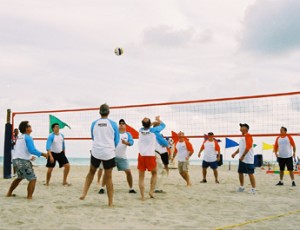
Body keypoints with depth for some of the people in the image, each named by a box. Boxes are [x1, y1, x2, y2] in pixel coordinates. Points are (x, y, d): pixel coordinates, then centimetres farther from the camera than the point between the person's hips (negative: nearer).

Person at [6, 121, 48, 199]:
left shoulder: (19, 137, 14)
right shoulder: (28, 137, -11)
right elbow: (32, 150, -20)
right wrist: (43, 154, -14)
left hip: (16, 160, 9)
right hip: (23, 161, -9)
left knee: (20, 177, 29)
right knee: (33, 179, -3)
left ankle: (9, 193, 33)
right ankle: (29, 197, -10)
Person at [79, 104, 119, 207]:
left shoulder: (94, 124, 4)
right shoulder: (113, 124, -2)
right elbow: (116, 141, 6)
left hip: (96, 152, 2)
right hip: (109, 153, -1)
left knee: (91, 172, 22)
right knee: (108, 177, 5)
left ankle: (84, 193, 12)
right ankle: (110, 202, 9)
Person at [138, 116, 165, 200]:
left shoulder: (140, 130, 4)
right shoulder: (153, 130, -4)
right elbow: (163, 125, 15)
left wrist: (154, 122, 36)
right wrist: (158, 119, 32)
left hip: (141, 155, 2)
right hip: (150, 155, -2)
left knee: (141, 176, 5)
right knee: (154, 174, 19)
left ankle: (142, 196, 0)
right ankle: (151, 191, 8)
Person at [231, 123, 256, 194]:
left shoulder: (248, 136, -13)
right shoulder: (242, 137, 16)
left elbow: (248, 147, -21)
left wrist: (243, 156, -23)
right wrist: (235, 153, 15)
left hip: (248, 159, -9)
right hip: (242, 159, 9)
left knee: (250, 173, -6)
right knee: (240, 172, 13)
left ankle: (253, 189, -1)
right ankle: (241, 187, 26)